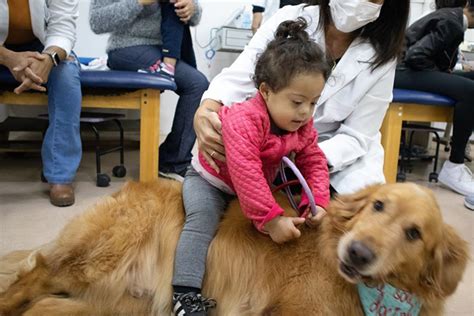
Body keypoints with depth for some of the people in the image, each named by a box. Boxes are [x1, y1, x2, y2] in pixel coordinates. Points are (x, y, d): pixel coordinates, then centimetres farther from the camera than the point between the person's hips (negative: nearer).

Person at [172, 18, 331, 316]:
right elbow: (245, 176, -42)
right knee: (202, 219, -28)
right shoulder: (244, 120, -37)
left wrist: (318, 200, -24)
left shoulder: (303, 126, -12)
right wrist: (271, 219, -41)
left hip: (257, 186, 7)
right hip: (210, 180, -7)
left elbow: (314, 162, -6)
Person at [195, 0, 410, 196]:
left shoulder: (380, 57, -12)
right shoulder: (288, 20, -12)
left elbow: (356, 136, -12)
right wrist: (205, 111, -44)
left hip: (343, 157, 0)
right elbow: (239, 76, -21)